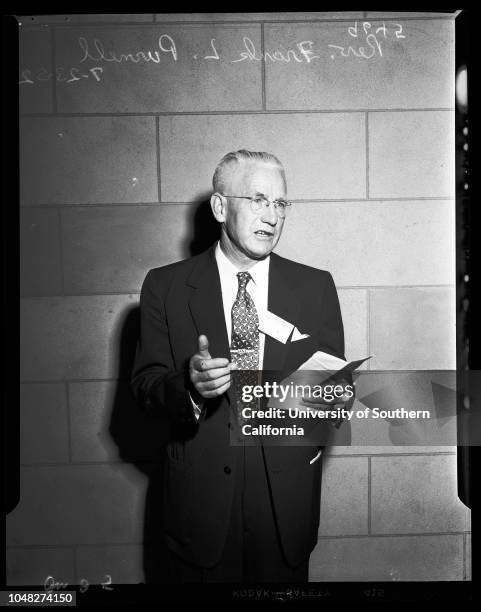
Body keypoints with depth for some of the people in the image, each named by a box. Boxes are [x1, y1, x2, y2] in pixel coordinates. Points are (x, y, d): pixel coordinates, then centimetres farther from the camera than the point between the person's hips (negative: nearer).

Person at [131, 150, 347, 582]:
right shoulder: (165, 286, -3)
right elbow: (145, 385, -5)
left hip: (287, 499, 2)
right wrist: (189, 386, -26)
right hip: (200, 497, -1)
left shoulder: (316, 287, 1)